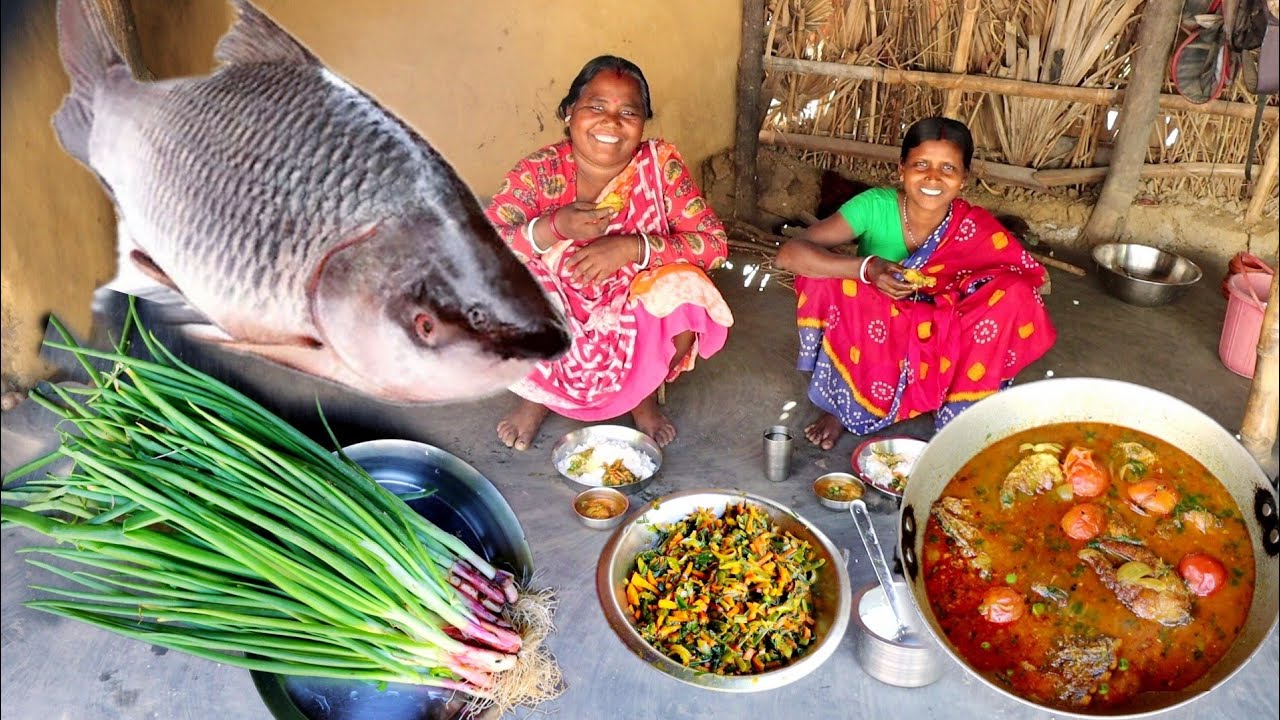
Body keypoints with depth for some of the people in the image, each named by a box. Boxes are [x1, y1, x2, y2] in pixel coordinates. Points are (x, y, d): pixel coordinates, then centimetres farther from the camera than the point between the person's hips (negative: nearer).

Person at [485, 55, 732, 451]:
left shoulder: (661, 163, -13)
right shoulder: (538, 171, -15)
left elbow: (714, 242, -16)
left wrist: (632, 247, -30)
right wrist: (554, 228, -38)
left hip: (636, 325, 0)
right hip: (556, 329, 1)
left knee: (685, 291, -27)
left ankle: (643, 392, 6)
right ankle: (540, 392, 8)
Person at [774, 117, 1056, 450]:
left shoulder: (977, 230, -16)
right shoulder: (875, 206, -19)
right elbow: (789, 253, -27)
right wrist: (866, 269, -41)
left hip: (941, 348, 1)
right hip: (869, 341, 0)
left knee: (1014, 298, -22)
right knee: (824, 276, -26)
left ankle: (962, 413, -4)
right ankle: (841, 404, -9)